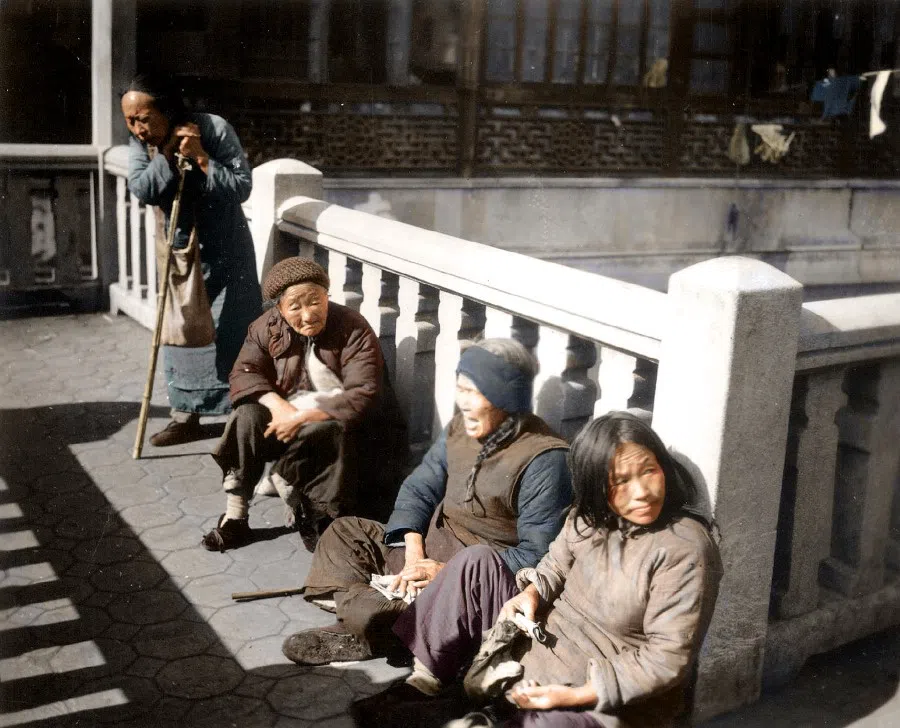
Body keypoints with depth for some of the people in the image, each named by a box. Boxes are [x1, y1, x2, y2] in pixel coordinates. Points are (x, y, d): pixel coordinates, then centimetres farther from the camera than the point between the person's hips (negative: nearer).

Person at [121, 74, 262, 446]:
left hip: (225, 250, -4)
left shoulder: (214, 129, -19)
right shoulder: (141, 142, -5)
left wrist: (201, 157, -30)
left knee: (235, 332, -2)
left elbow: (242, 186, -22)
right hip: (179, 249, 4)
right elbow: (141, 190, -19)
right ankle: (186, 416, 19)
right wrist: (167, 153, -26)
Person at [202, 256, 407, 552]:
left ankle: (284, 479, -8)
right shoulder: (267, 327, -4)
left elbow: (363, 396, -26)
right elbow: (244, 373, -6)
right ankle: (234, 518, -18)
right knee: (248, 415, -22)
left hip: (343, 426, -4)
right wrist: (278, 405, -25)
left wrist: (302, 417, -30)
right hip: (289, 417, 4)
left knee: (325, 431, -36)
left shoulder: (354, 331, -19)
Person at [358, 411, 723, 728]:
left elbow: (668, 659, -21)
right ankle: (423, 683, -2)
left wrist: (575, 696, -24)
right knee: (476, 563, -7)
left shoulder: (685, 550, -22)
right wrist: (531, 593, -8)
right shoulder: (591, 515, -1)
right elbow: (557, 564, 16)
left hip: (609, 694, -7)